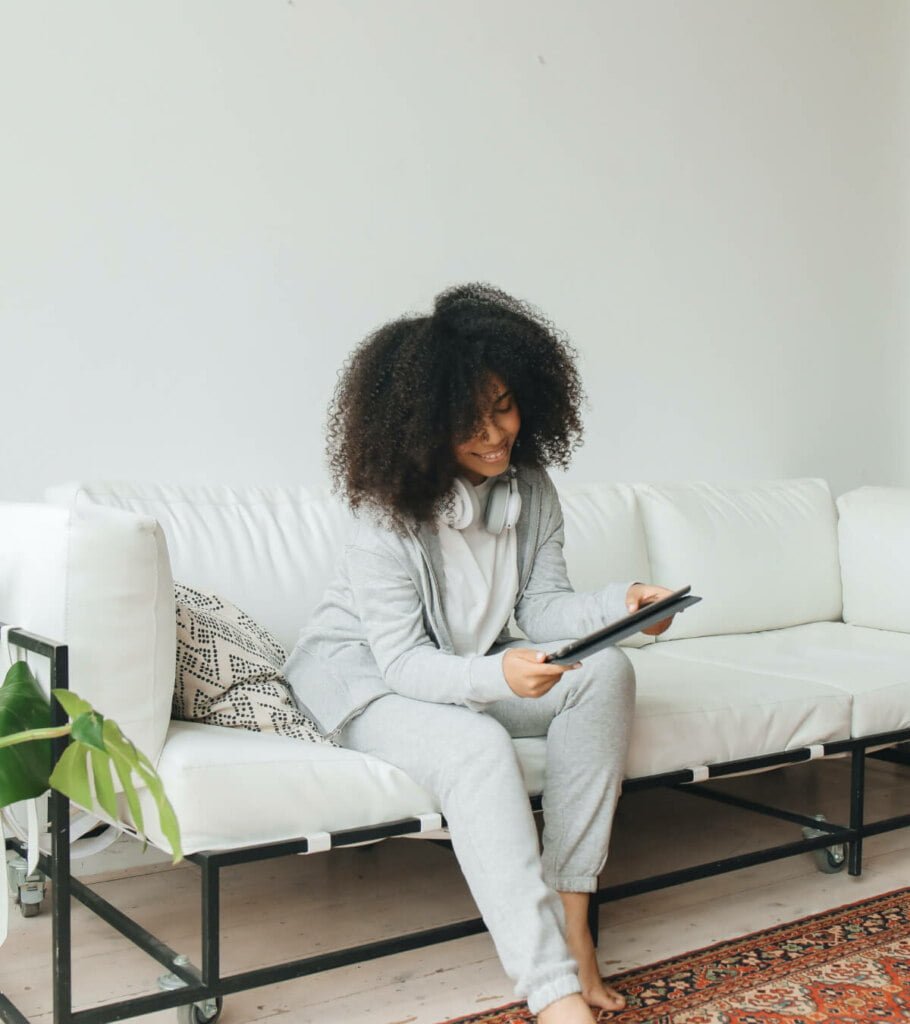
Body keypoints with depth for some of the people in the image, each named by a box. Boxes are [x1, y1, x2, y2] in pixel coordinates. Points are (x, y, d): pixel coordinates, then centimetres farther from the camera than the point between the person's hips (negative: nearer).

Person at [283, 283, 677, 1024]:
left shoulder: (531, 486, -7)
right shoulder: (391, 511, -25)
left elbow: (544, 607, -8)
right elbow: (404, 662, -27)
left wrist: (617, 605, -29)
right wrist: (498, 675, -45)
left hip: (474, 665, 6)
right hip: (363, 672, -6)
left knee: (606, 671, -19)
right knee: (478, 748, -36)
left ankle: (569, 916, -18)